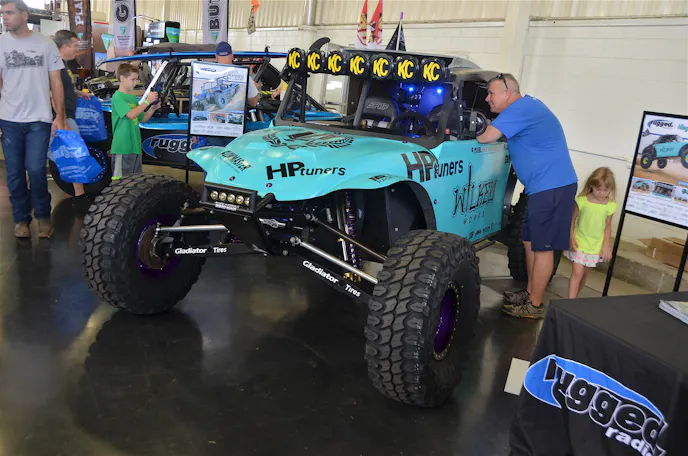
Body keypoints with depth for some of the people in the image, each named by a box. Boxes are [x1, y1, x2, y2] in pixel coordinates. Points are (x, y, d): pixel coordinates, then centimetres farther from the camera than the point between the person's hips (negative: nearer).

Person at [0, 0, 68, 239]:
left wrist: (60, 116, 0)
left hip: (39, 119, -1)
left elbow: (55, 83, 6)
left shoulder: (45, 44, 3)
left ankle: (43, 216, 14)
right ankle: (21, 218, 19)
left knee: (36, 170, -6)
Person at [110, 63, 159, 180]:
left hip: (135, 146, 8)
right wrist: (147, 101, -17)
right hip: (122, 147, -8)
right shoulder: (117, 96, -8)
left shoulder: (133, 97, 17)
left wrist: (153, 108, 3)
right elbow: (131, 114, -20)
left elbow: (142, 119, 18)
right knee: (119, 180, -5)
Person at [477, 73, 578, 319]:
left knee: (542, 247, -2)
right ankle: (530, 292, 30)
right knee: (530, 241, 17)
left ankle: (534, 306, 8)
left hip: (552, 187, -10)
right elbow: (498, 133, 23)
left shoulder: (519, 109, -17)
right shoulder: (526, 105, 15)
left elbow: (485, 137, -20)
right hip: (544, 186, 10)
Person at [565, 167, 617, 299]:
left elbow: (608, 226, 4)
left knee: (585, 274, 13)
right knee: (577, 273, -11)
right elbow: (572, 220, -4)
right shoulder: (582, 200, -11)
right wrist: (571, 237, -11)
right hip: (579, 243, -3)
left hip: (595, 246, 3)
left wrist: (606, 246, 0)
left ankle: (574, 297, 30)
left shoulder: (610, 205, -3)